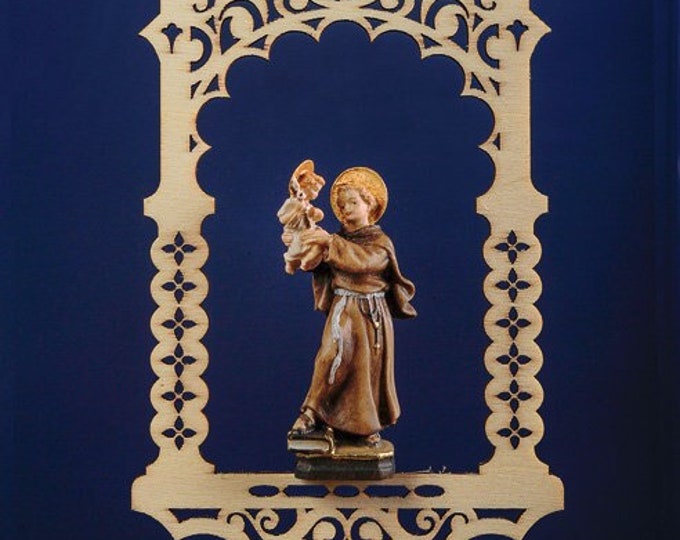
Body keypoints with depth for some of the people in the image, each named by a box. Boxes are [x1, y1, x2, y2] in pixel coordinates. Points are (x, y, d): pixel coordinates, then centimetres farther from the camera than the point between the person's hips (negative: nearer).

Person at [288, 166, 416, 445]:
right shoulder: (337, 240, 9)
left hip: (372, 314, -1)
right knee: (334, 357, -19)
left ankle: (370, 424, 16)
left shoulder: (381, 242, -1)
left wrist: (330, 242, -31)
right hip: (343, 312, 1)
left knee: (371, 368, 3)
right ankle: (310, 413, -18)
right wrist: (301, 243, -22)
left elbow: (363, 260, -23)